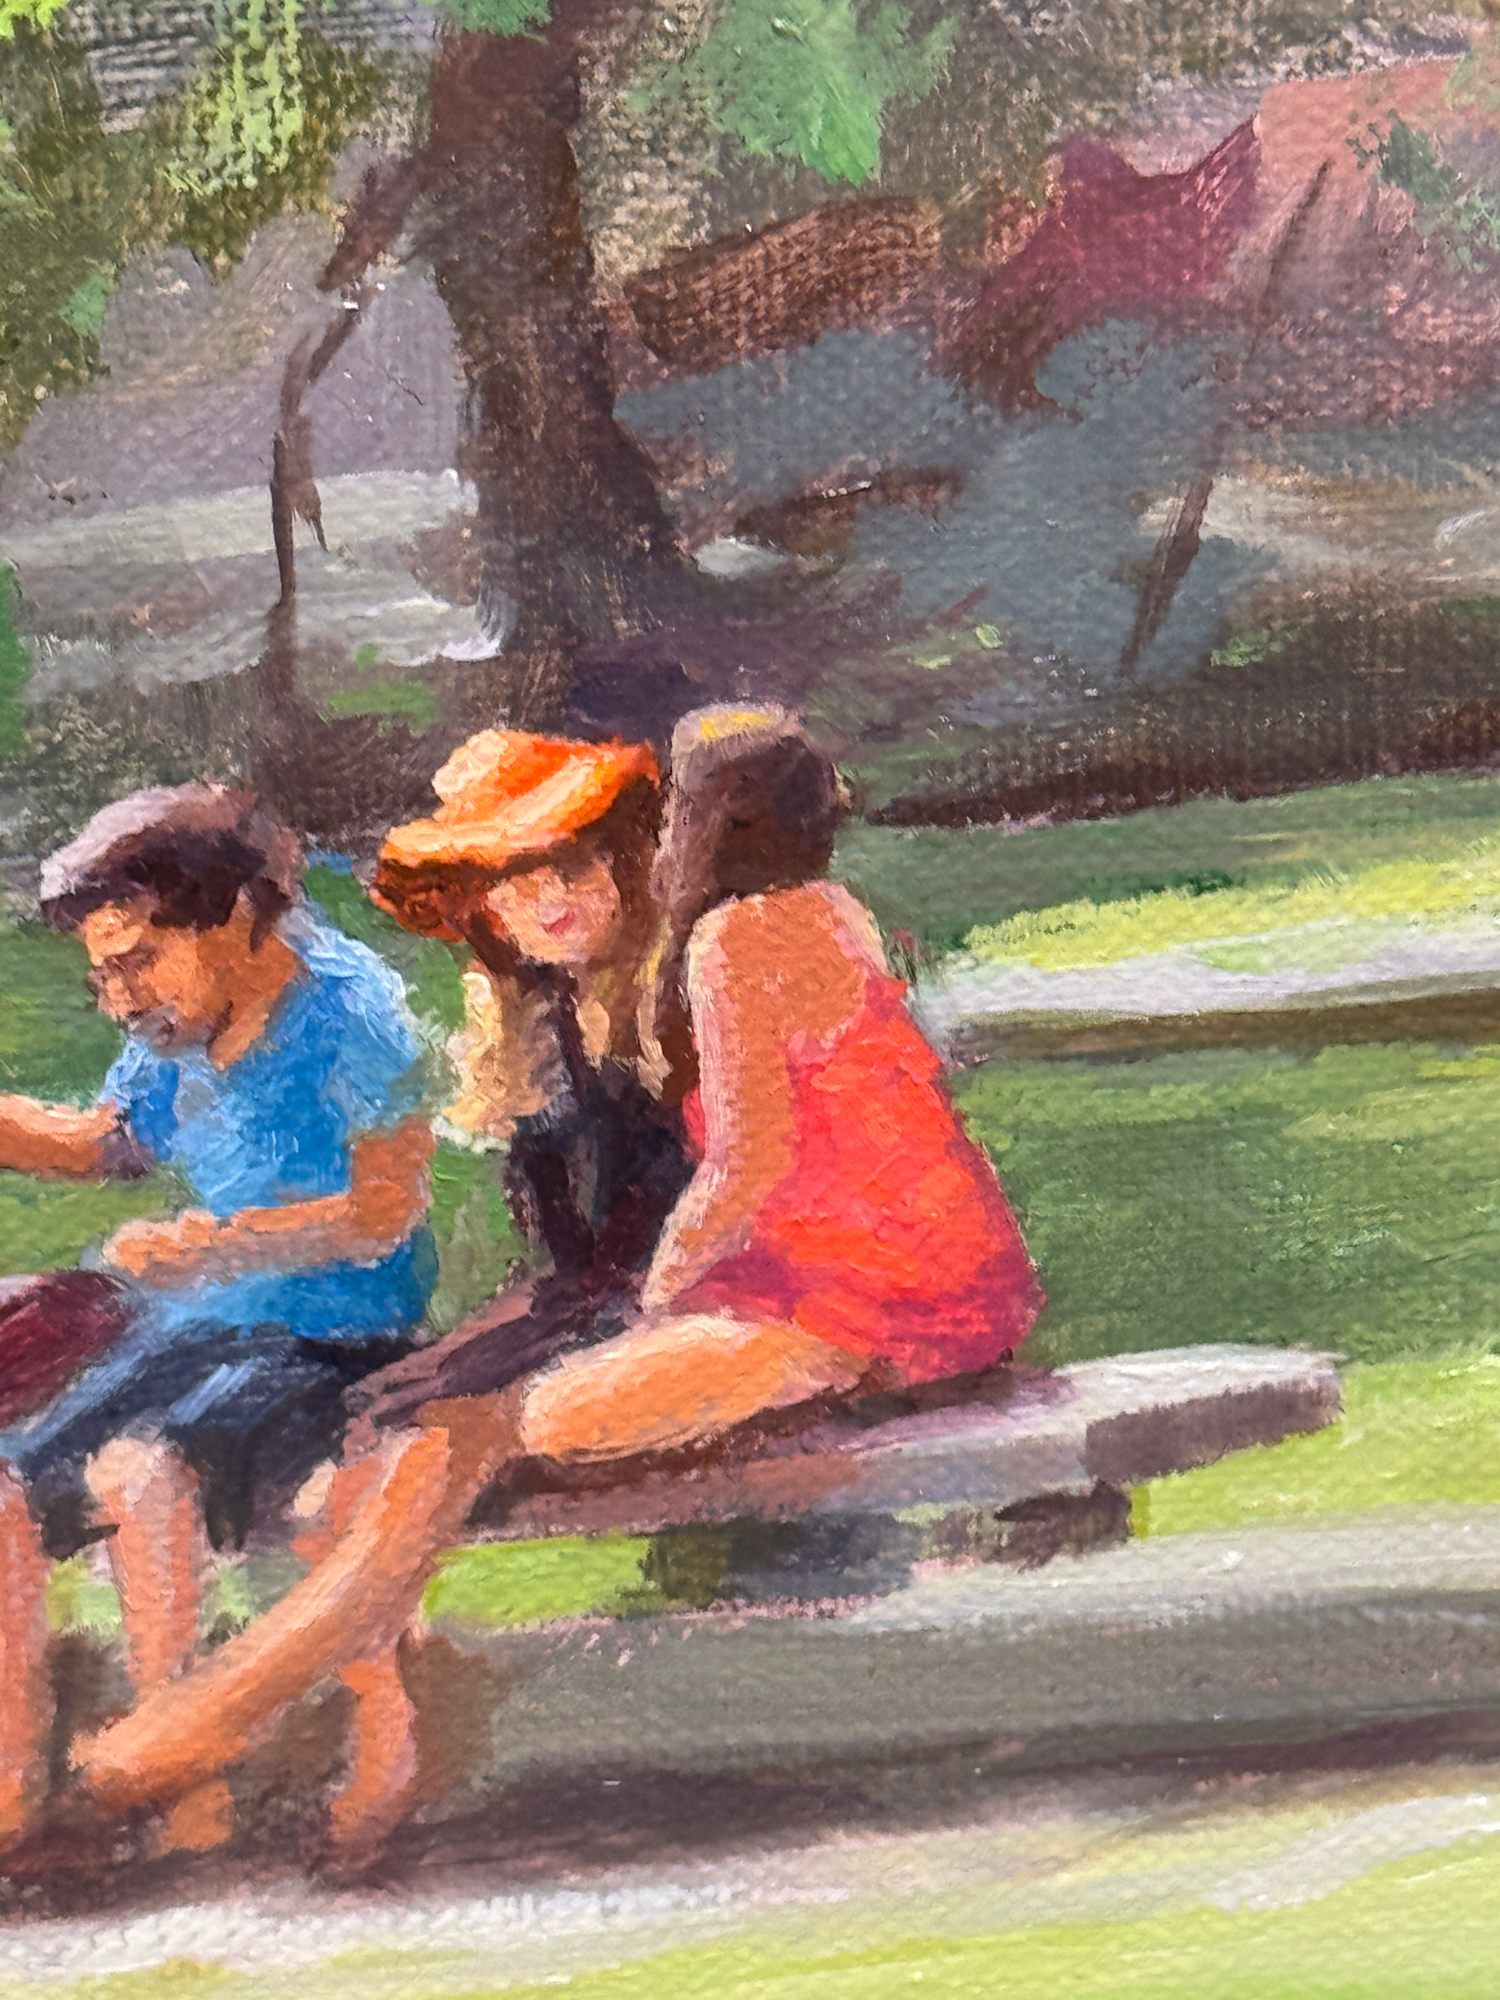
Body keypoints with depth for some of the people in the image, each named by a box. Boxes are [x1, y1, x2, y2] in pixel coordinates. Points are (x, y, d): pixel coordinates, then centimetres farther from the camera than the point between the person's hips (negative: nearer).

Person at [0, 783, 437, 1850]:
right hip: (189, 1332, 8)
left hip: (328, 1342, -8)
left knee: (140, 1475, -31)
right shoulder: (175, 1029, 9)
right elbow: (103, 1141, 28)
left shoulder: (345, 1005, -13)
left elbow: (388, 1208, -18)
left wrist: (221, 1245, -28)